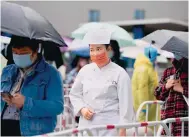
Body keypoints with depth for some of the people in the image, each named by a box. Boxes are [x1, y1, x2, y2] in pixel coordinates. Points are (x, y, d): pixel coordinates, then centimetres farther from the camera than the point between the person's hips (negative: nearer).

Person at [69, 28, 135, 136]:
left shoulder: (119, 73, -5)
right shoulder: (85, 71, 8)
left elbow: (125, 103, -6)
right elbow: (74, 94, 18)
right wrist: (82, 109, -1)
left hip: (110, 127, -4)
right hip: (87, 126, 4)